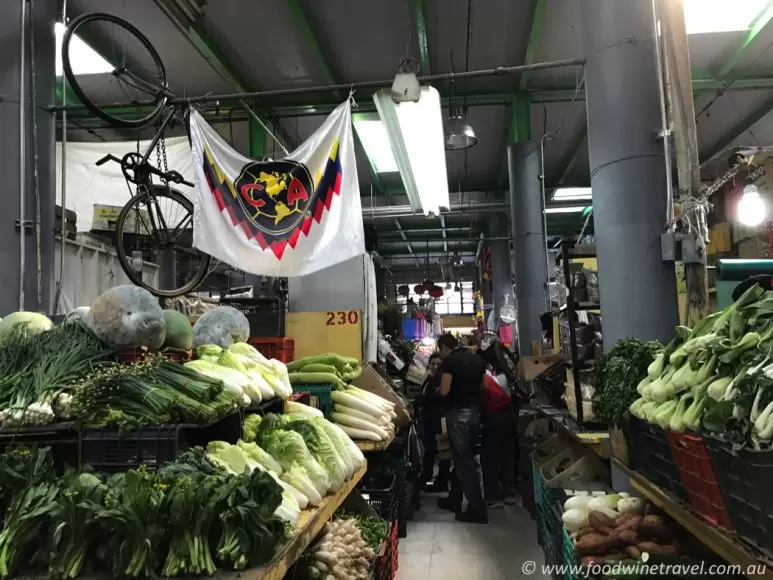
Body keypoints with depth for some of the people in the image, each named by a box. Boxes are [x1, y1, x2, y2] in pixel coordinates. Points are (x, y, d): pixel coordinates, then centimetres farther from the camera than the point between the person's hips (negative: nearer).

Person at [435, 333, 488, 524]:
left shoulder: (449, 361, -12)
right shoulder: (477, 359, 10)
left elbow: (444, 391, -17)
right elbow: (483, 386, 15)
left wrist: (439, 387, 4)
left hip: (458, 414, -8)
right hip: (474, 412, 8)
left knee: (463, 460, -2)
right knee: (464, 457, 16)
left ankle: (477, 509, -1)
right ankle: (454, 499, 28)